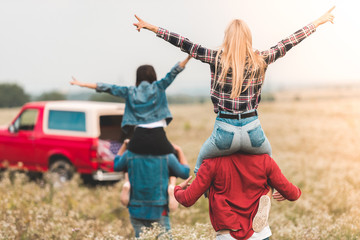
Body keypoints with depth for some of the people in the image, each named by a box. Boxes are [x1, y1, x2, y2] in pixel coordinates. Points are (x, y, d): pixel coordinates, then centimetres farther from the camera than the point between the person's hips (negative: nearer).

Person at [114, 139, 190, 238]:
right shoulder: (166, 156, -9)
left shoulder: (129, 154, -6)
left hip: (136, 211, 2)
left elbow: (116, 166, 17)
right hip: (159, 211, -2)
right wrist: (179, 151, 17)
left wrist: (124, 145, 26)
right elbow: (185, 173, 8)